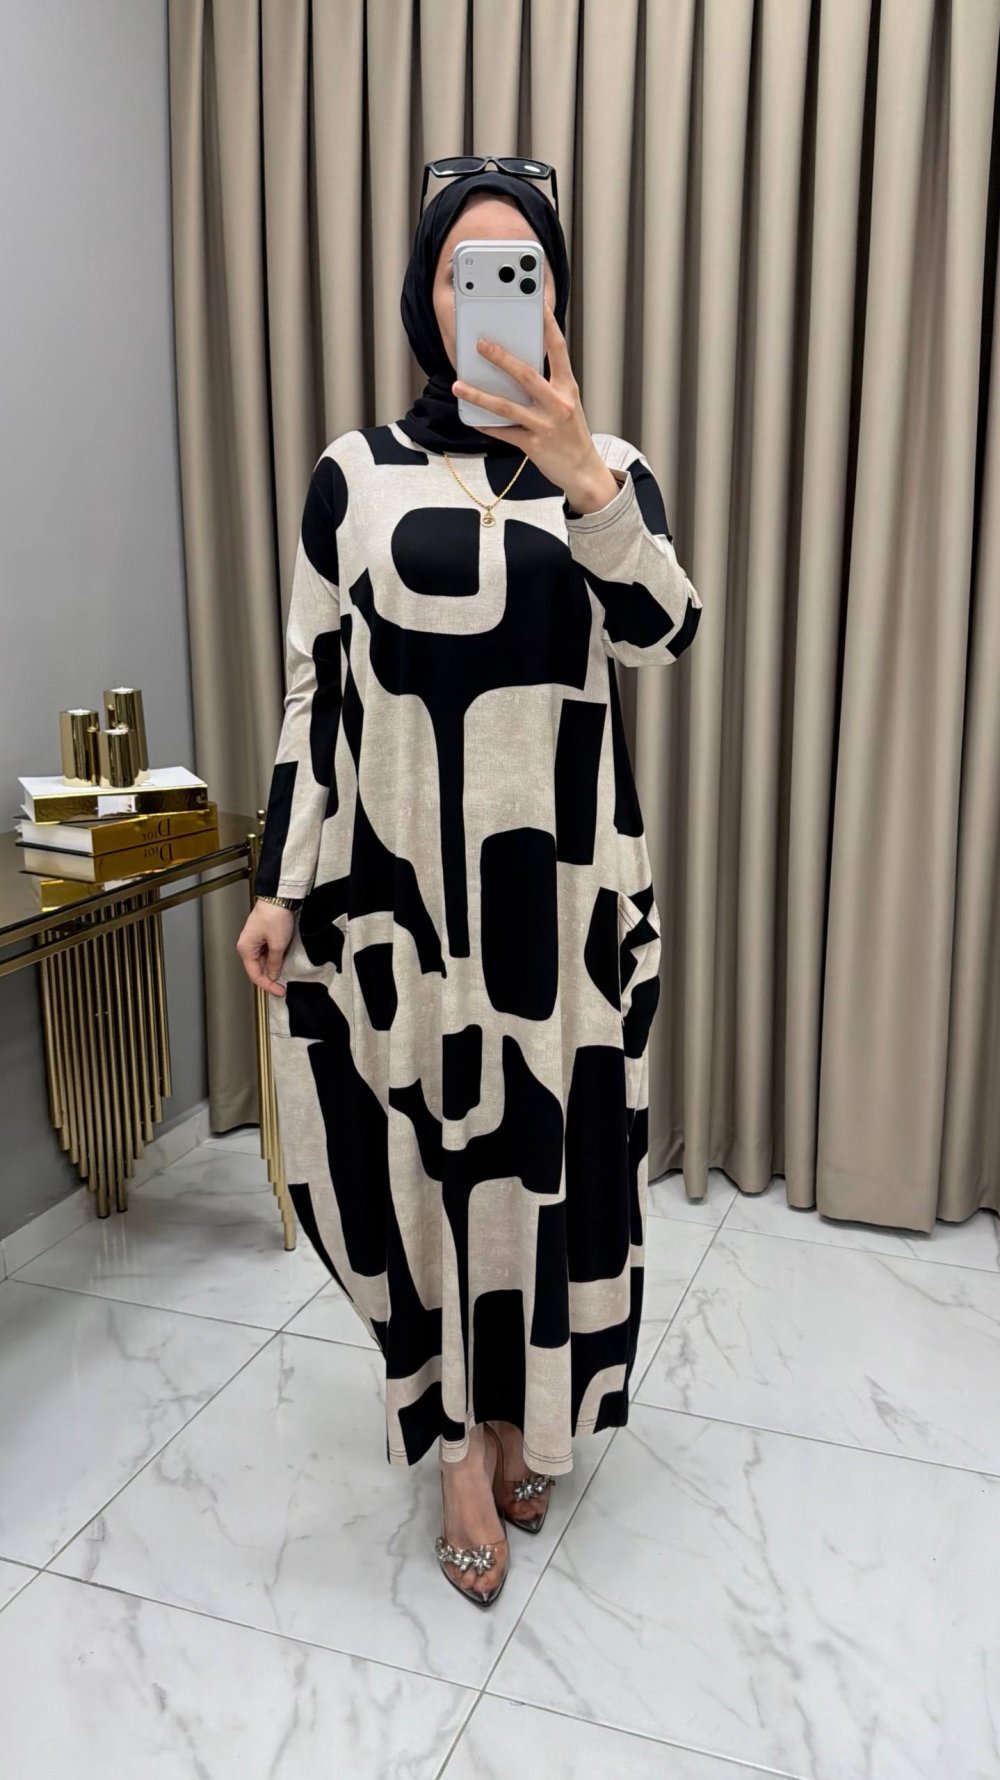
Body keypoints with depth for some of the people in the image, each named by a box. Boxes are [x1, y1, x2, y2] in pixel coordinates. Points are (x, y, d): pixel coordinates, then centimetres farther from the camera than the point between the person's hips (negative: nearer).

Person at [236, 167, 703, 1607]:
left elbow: (665, 636, -13)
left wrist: (582, 474, -28)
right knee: (427, 1146, 5)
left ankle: (523, 1418, 34)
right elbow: (311, 689, 3)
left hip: (568, 878, 1)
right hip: (403, 875, 0)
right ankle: (463, 1435, 27)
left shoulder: (611, 467, 5)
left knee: (553, 1149, 10)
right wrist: (282, 887, 0)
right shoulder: (355, 472, 3)